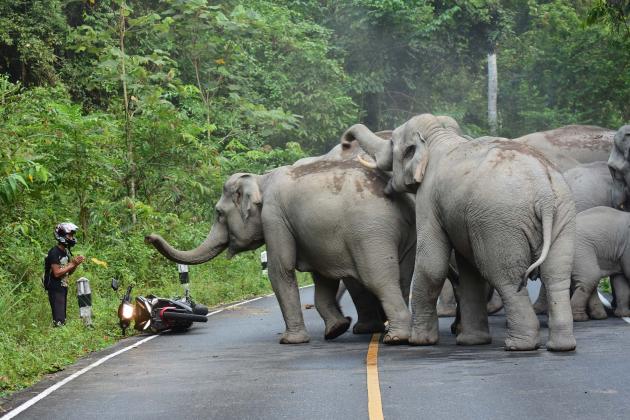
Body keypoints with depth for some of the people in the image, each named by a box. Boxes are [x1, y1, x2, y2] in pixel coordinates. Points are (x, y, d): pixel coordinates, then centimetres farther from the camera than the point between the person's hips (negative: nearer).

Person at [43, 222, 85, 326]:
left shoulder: (66, 251, 13)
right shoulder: (54, 252, -14)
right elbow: (57, 273, -20)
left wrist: (76, 264, 0)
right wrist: (72, 264, -16)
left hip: (63, 288, 9)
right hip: (55, 290, -9)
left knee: (63, 319, 9)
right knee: (59, 321, -15)